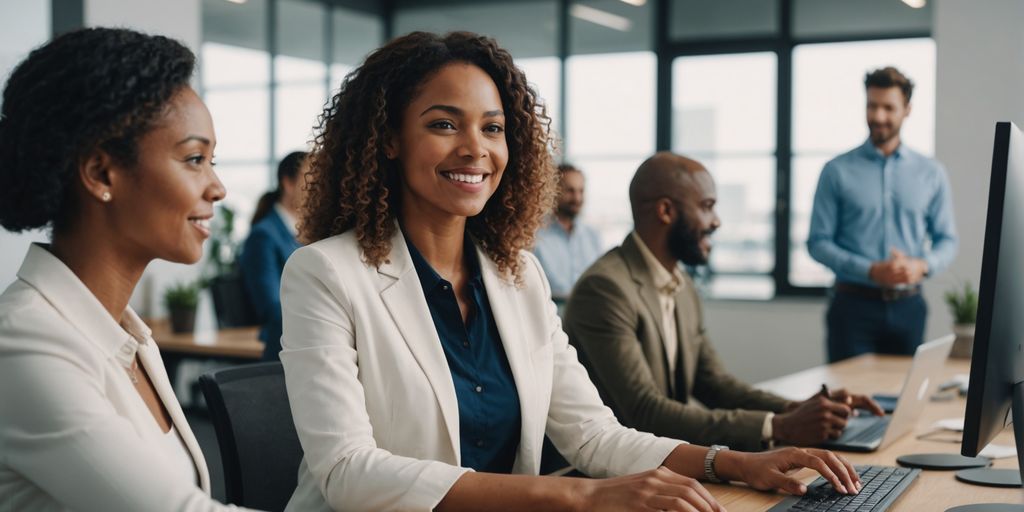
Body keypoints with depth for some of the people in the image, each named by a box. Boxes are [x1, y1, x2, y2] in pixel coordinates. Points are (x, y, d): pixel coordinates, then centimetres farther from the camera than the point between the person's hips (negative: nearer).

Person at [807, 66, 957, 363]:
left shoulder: (931, 174, 8)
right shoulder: (837, 171, 0)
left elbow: (947, 240, 9)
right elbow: (818, 242, -3)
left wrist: (922, 266, -13)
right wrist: (870, 271, -15)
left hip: (907, 306, 2)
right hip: (853, 305, -2)